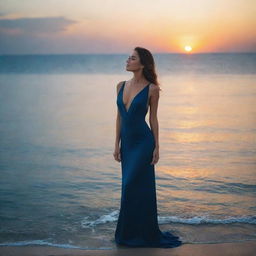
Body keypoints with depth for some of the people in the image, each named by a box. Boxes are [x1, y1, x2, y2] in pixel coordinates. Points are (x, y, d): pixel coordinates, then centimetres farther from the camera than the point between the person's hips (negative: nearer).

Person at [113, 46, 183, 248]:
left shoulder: (151, 89, -7)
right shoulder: (121, 86, 7)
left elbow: (153, 118, -3)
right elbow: (119, 117, 10)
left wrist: (156, 147, -4)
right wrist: (117, 144, 8)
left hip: (143, 142, -5)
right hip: (127, 143, 6)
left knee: (134, 188, -4)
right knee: (130, 187, 11)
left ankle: (134, 234, 10)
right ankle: (133, 233, 24)